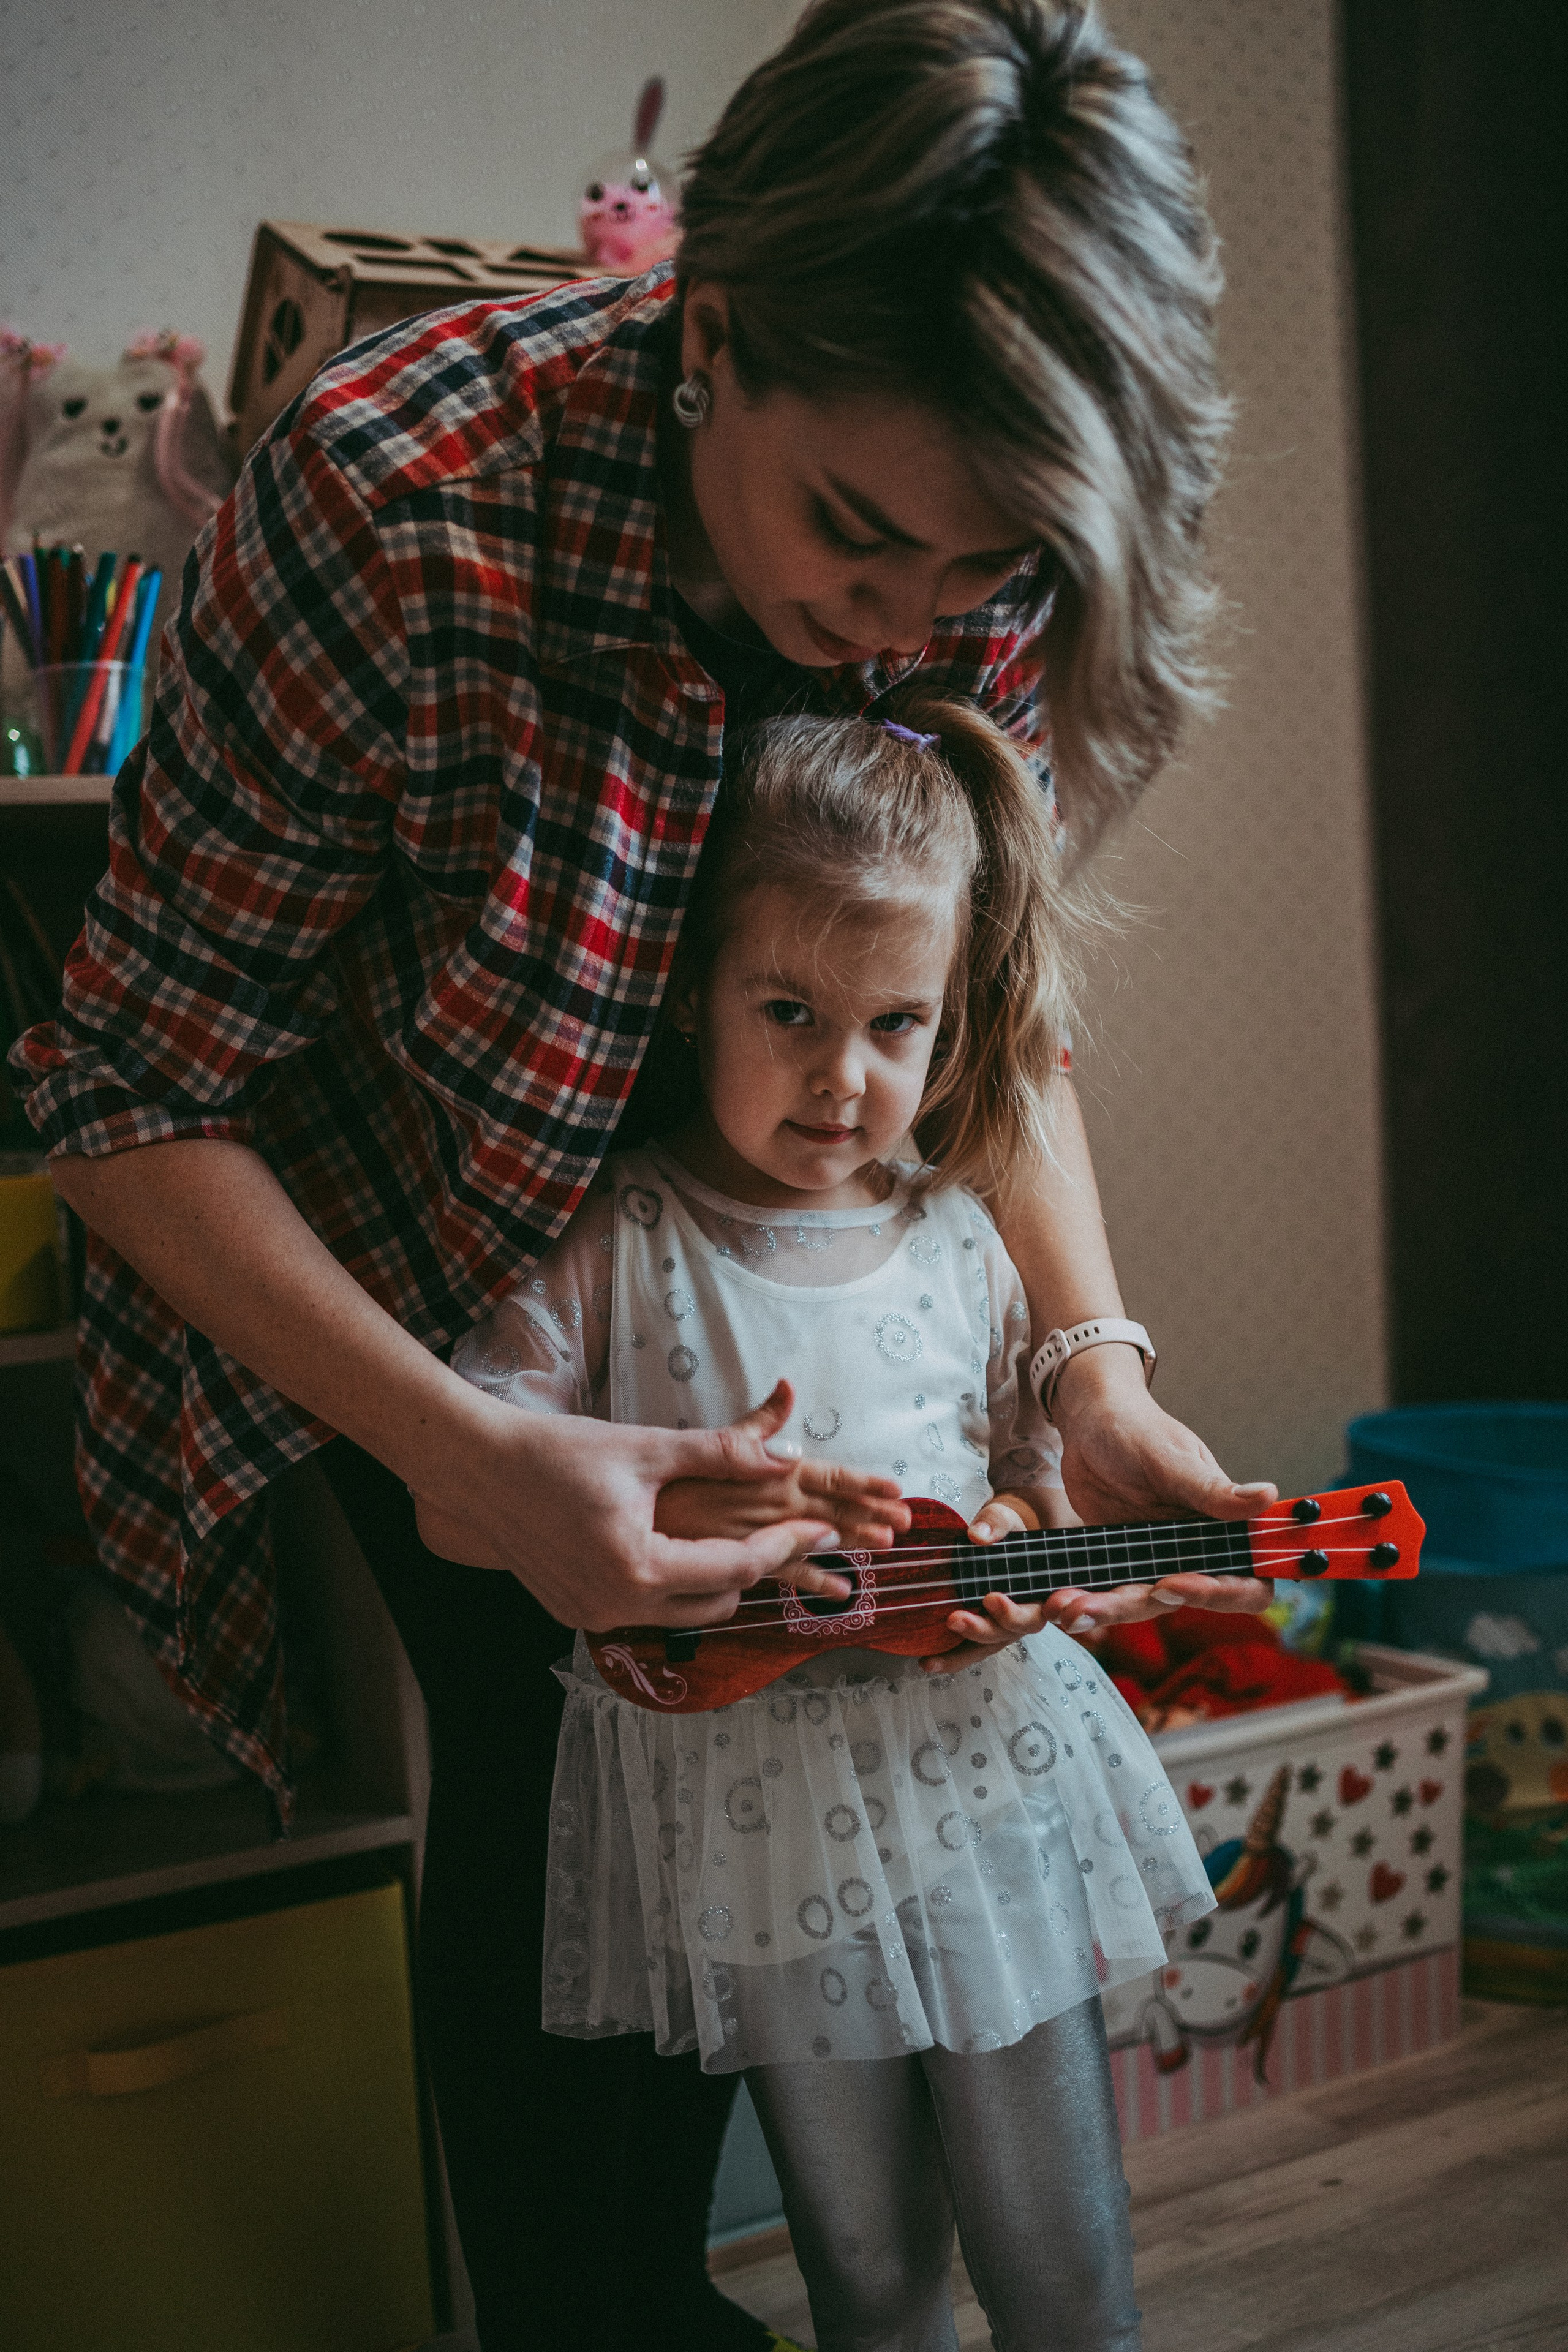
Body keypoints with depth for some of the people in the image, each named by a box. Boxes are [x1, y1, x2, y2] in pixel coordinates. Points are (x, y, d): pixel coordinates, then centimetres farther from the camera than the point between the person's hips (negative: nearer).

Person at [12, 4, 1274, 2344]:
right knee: (549, 1759, -4)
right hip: (407, 1287, -4)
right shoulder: (395, 505, -35)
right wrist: (479, 1455, -38)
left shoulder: (987, 571, -21)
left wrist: (1098, 1361, -20)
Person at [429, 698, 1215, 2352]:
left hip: (995, 1792, 2)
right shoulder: (616, 1241, -8)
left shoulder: (964, 1244, 1)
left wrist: (1015, 1540, -9)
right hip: (765, 1823, -2)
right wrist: (682, 1499, -25)